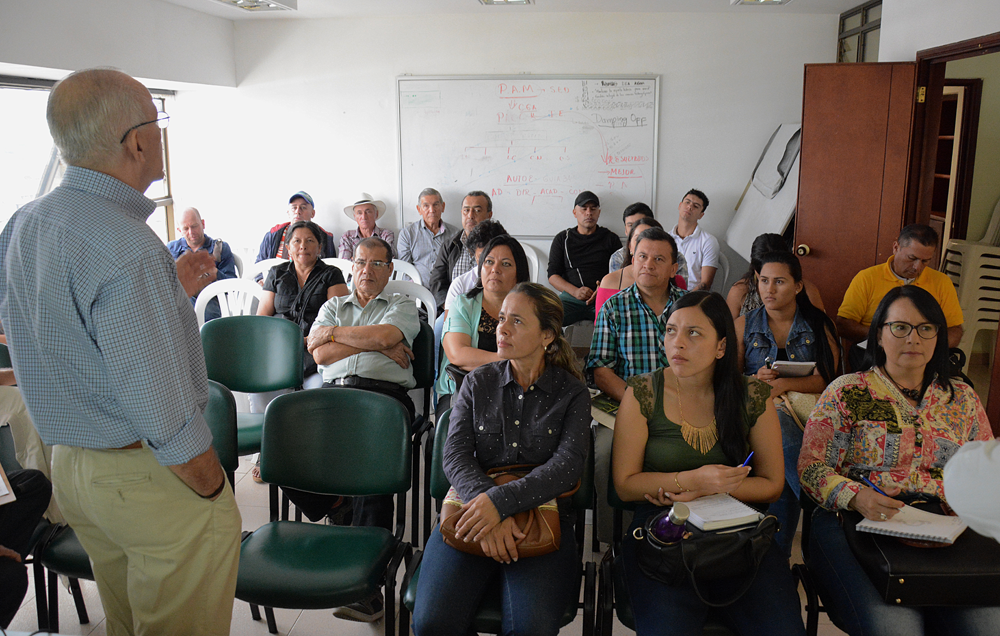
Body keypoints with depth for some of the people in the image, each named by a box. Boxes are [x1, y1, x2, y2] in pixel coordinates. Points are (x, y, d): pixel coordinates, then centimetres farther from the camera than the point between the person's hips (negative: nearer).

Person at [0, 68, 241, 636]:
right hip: (149, 477, -9)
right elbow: (161, 411, -26)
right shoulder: (129, 248, -27)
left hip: (68, 463, 9)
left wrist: (171, 291, 12)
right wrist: (214, 492, -11)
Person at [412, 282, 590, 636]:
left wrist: (500, 501, -24)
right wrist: (484, 502, -21)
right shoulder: (477, 384, 11)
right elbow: (455, 455, -1)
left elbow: (567, 466, -9)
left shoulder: (572, 393, 5)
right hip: (473, 512, 2)